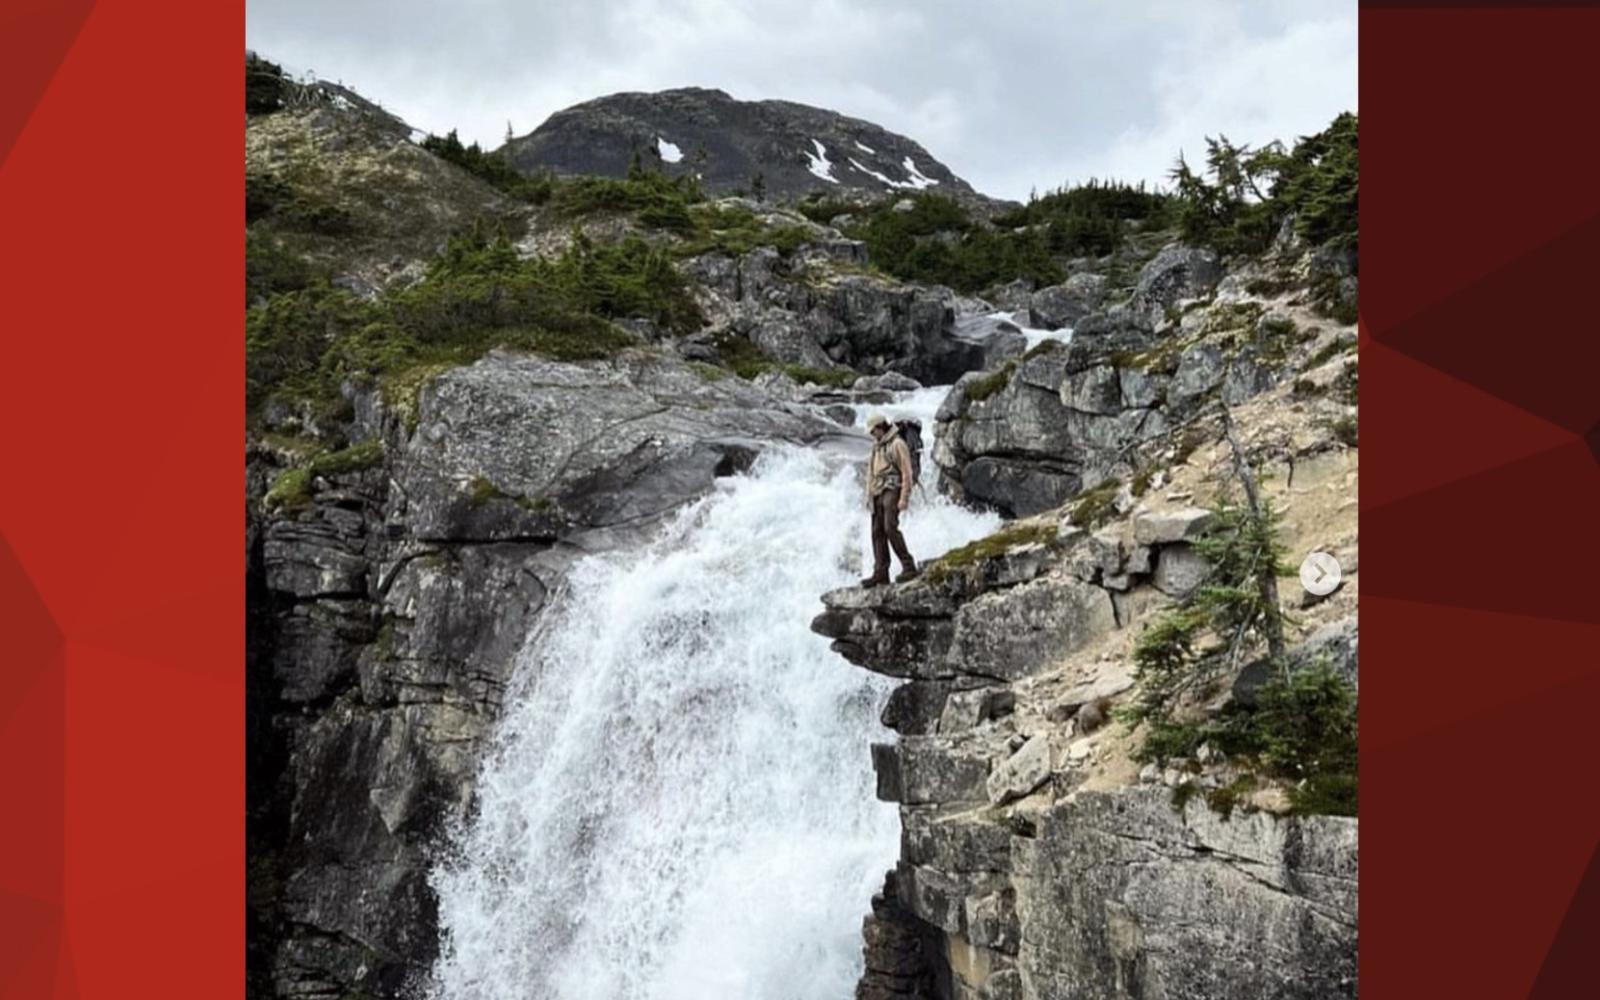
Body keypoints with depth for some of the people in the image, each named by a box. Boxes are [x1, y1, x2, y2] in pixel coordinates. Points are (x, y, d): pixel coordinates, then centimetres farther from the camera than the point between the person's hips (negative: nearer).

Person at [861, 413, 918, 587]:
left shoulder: (897, 444, -8)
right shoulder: (876, 446, 18)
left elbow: (906, 473, -12)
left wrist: (904, 499, -17)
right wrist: (869, 496, 19)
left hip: (892, 491, -8)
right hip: (878, 493, 8)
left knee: (890, 528, -20)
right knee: (877, 532, 4)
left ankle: (908, 566, -15)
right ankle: (880, 573, 5)